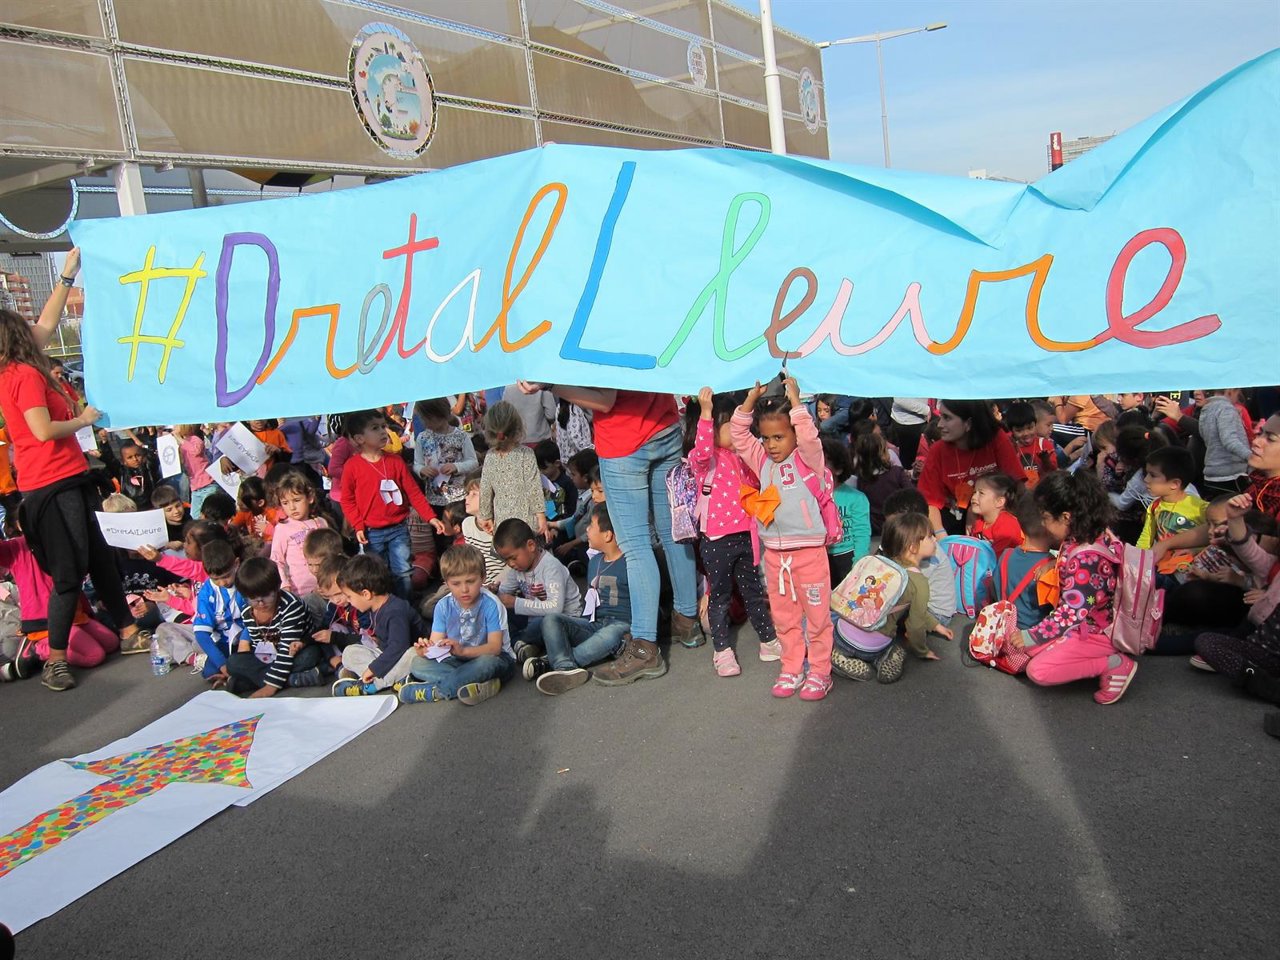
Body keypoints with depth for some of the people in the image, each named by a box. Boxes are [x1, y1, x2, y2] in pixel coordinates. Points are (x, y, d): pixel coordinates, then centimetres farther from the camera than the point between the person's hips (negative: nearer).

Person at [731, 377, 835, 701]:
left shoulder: (808, 459, -6)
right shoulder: (762, 460, 7)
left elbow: (809, 437, -26)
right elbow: (738, 436, 1)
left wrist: (795, 400, -24)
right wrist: (750, 401, -8)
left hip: (808, 550, -5)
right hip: (774, 552, 5)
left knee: (816, 614, 5)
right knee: (784, 616, 14)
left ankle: (820, 672, 15)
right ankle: (791, 669, 25)